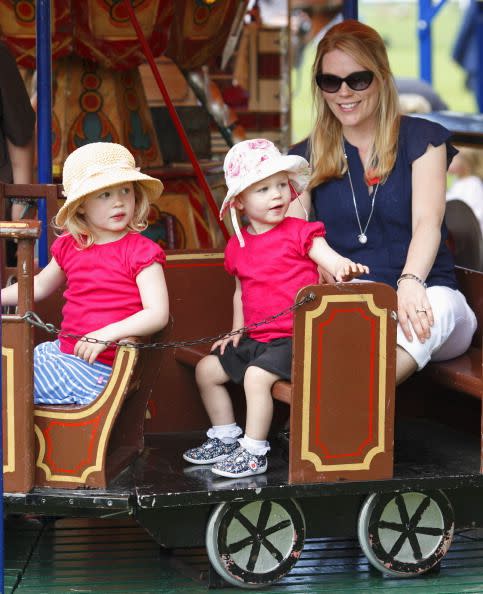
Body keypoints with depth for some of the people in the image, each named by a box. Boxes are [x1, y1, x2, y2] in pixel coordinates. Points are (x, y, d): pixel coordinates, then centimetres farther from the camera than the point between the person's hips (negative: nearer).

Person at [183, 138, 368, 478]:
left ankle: (254, 453, -18)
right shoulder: (238, 246, 11)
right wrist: (237, 331, 16)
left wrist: (344, 268, -42)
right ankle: (225, 437, 22)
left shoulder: (299, 233, -7)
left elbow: (331, 259, -19)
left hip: (293, 337, -7)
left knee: (257, 375, -28)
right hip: (255, 338, 7)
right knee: (207, 369, 9)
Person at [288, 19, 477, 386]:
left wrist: (410, 283, -32)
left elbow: (427, 223, -10)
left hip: (424, 292, -1)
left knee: (438, 306, -39)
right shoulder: (307, 157, 13)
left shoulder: (421, 138, 6)